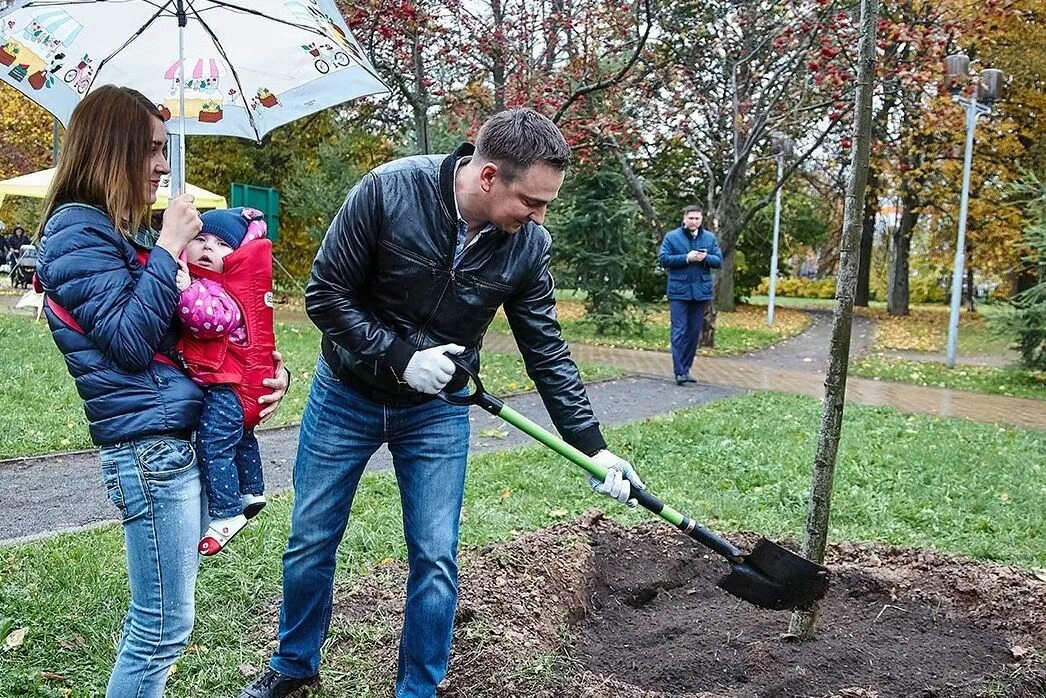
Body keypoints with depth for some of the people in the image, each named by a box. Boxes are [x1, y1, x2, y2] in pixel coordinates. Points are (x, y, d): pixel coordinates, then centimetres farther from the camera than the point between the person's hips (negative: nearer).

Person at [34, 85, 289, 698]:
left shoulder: (126, 233, 18)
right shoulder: (77, 233, -9)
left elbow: (186, 325, 22)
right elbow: (130, 341, -19)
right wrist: (168, 249, -14)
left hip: (184, 435, 9)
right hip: (150, 444, -9)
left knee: (155, 619, 18)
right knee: (165, 628, -1)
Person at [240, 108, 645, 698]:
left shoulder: (529, 246, -15)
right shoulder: (388, 190, -25)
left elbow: (547, 352, -7)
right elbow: (326, 295, -17)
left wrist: (594, 447, -10)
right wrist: (401, 357, -25)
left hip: (437, 411, 2)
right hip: (346, 395, -1)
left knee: (436, 559, 2)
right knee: (311, 542, 12)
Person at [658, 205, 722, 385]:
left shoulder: (710, 238, 10)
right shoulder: (672, 237, 1)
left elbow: (719, 261, 7)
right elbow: (663, 259, -7)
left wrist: (705, 258, -13)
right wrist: (686, 258, -16)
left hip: (701, 292, 4)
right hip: (679, 291, -4)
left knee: (694, 333, 8)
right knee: (679, 332, -8)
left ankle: (686, 369, 17)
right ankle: (679, 371, -8)